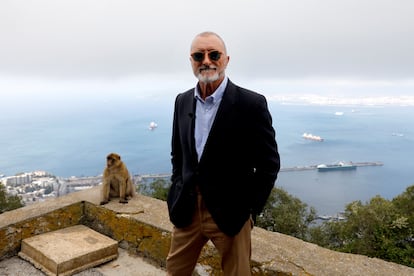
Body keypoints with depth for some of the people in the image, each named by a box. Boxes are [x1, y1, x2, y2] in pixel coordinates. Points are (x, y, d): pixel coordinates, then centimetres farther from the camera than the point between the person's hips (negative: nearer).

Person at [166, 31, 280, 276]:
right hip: (187, 210, 5)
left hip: (230, 212, -4)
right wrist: (178, 194, 8)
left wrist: (250, 210, -7)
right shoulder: (183, 101, 5)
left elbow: (269, 164, -8)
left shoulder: (251, 104, -12)